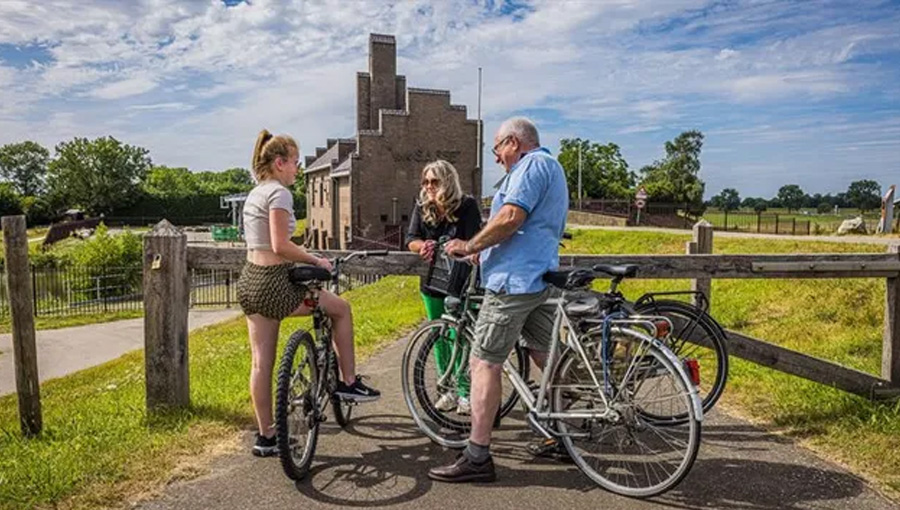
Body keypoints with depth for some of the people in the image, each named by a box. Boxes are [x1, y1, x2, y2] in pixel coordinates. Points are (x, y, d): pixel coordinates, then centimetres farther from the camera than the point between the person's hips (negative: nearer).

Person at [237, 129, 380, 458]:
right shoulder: (279, 193, -12)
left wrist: (306, 260, 21)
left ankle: (265, 436, 20)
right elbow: (280, 246, -21)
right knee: (341, 308, 10)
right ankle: (348, 382, 18)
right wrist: (316, 261, -11)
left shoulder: (255, 193, 16)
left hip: (249, 282, 9)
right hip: (273, 284, -9)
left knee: (260, 363, 11)